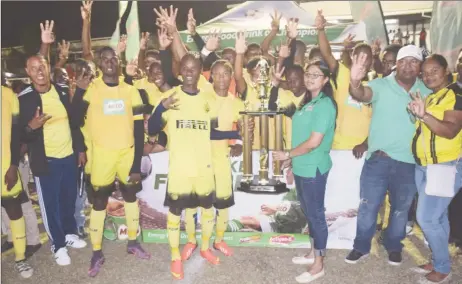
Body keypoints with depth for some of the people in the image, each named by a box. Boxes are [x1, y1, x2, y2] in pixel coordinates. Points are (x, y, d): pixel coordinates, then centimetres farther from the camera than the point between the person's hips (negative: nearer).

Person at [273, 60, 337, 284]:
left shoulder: (325, 104, -16)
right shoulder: (307, 102, 11)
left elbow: (314, 141, -21)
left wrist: (288, 154, -12)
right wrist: (292, 159, 11)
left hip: (314, 168, -9)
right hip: (301, 167, 9)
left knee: (316, 214, 3)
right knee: (308, 212, 19)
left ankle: (318, 265, 17)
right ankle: (313, 253, 36)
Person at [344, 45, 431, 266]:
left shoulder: (427, 92, 4)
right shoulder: (381, 85, -6)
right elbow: (362, 95, -29)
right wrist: (355, 83, -49)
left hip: (410, 162, 3)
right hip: (378, 159, -2)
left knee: (401, 208, 18)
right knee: (368, 206, 7)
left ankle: (394, 246, 39)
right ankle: (361, 247, 26)